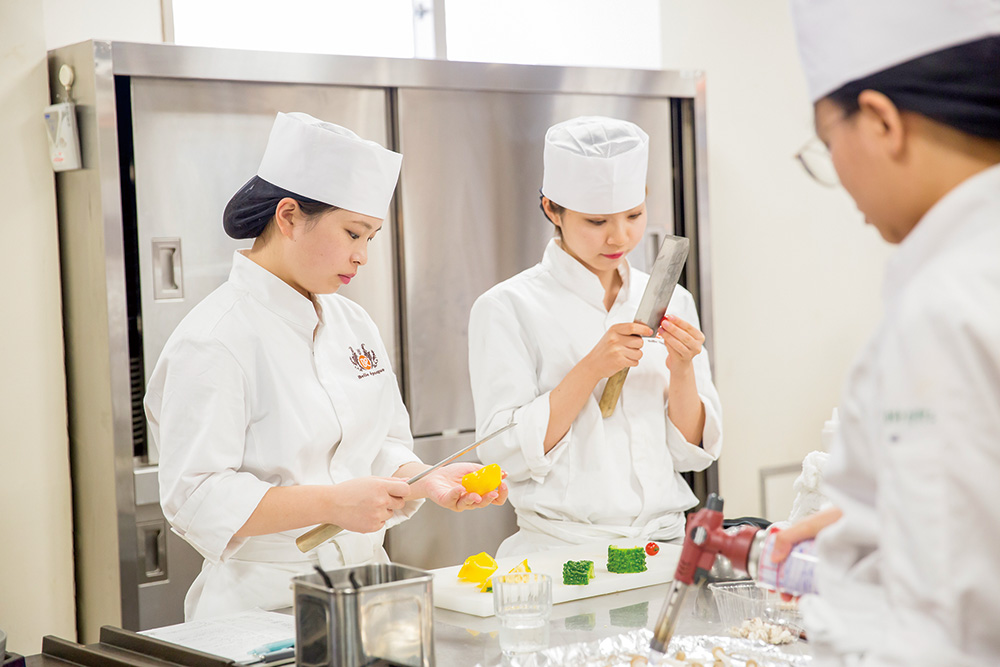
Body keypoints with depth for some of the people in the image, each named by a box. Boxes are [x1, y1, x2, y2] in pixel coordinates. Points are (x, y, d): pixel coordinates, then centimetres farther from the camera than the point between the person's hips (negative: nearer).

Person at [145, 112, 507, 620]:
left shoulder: (353, 324, 13)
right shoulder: (214, 340, -11)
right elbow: (196, 498, -16)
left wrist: (425, 482, -2)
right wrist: (331, 503, -22)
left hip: (363, 589, 6)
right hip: (263, 601, -6)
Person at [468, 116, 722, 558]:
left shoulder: (671, 301, 12)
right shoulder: (508, 307, -2)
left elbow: (693, 452, 11)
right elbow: (506, 454, -8)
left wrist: (681, 372, -6)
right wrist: (591, 369, -15)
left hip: (663, 539, 4)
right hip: (562, 552, -4)